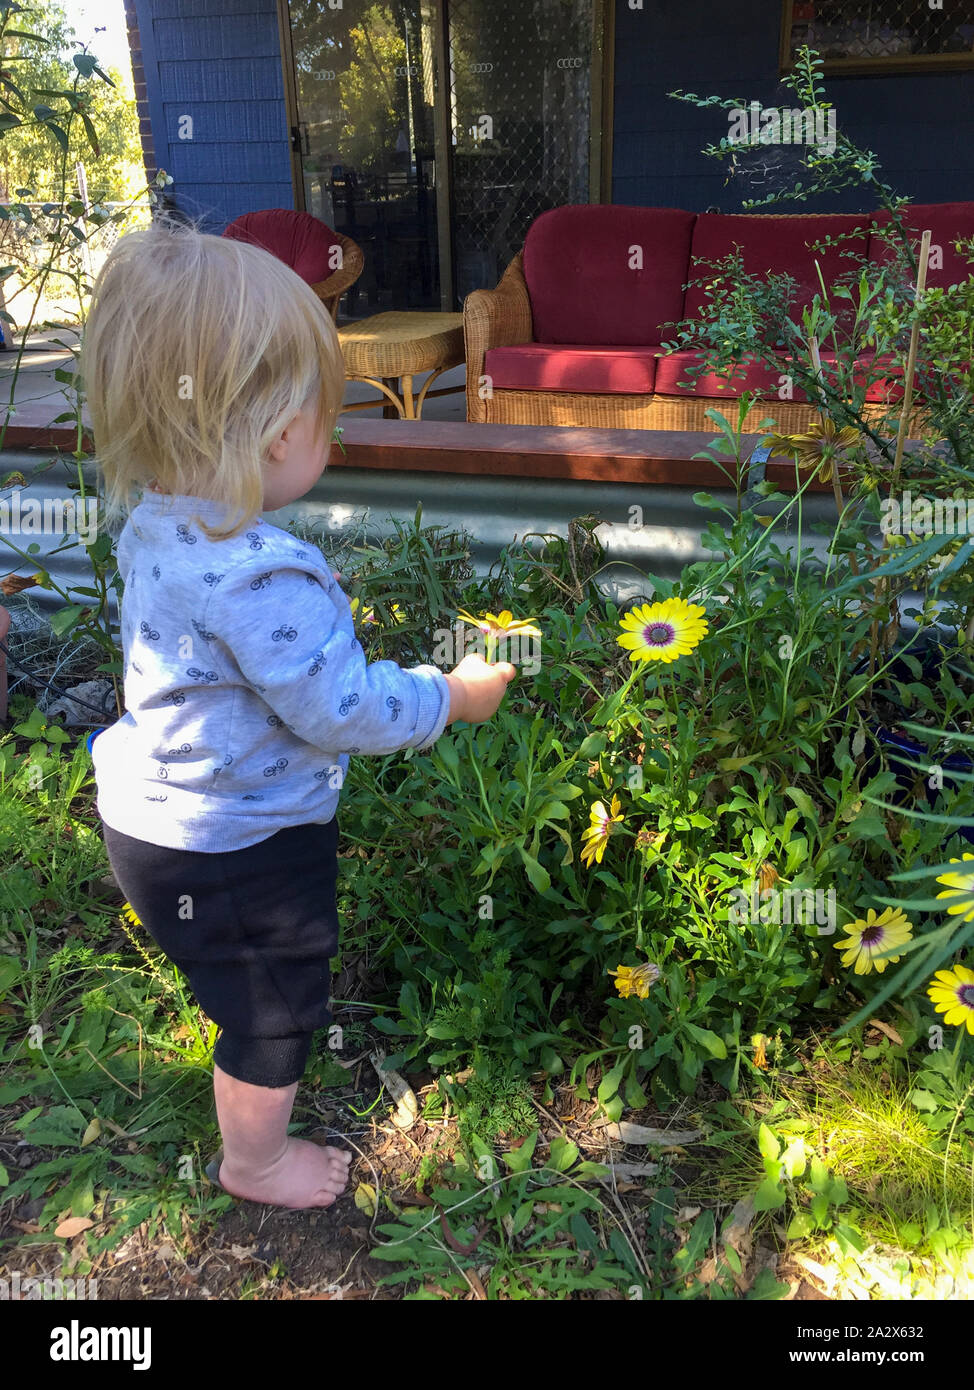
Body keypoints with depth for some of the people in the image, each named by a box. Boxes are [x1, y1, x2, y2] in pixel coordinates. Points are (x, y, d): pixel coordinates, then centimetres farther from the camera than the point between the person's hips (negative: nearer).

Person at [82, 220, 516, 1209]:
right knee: (275, 1010, 17)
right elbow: (345, 711, -29)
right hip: (235, 855, -9)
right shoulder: (262, 577, -36)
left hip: (150, 817, 10)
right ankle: (254, 1160, 44)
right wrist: (453, 695, -13)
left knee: (252, 992, 34)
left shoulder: (155, 522, -6)